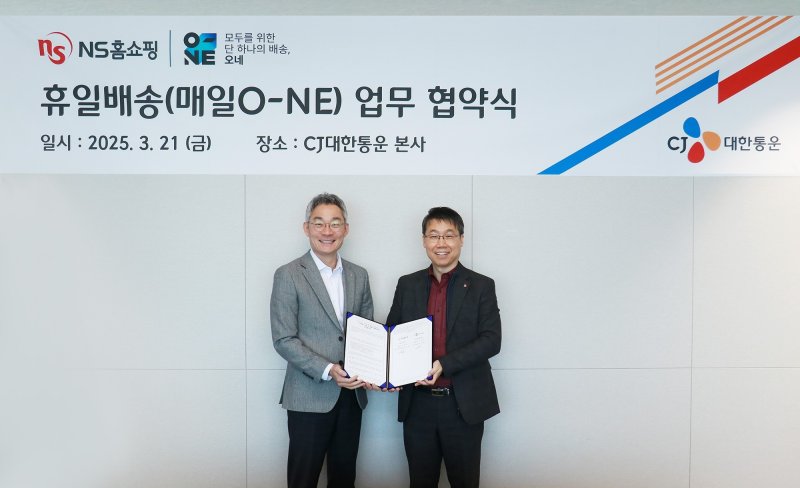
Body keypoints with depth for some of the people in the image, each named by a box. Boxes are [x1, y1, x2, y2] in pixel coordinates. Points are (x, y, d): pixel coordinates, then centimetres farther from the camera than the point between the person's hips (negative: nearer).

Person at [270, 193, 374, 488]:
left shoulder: (359, 276, 8)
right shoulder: (288, 275, -7)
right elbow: (283, 340, -11)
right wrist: (327, 371, -20)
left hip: (351, 394, 5)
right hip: (309, 396, -4)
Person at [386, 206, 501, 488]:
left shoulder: (481, 286, -1)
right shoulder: (407, 285, 7)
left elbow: (491, 340, -10)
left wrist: (444, 365, -22)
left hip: (464, 404, -2)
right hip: (417, 403, 2)